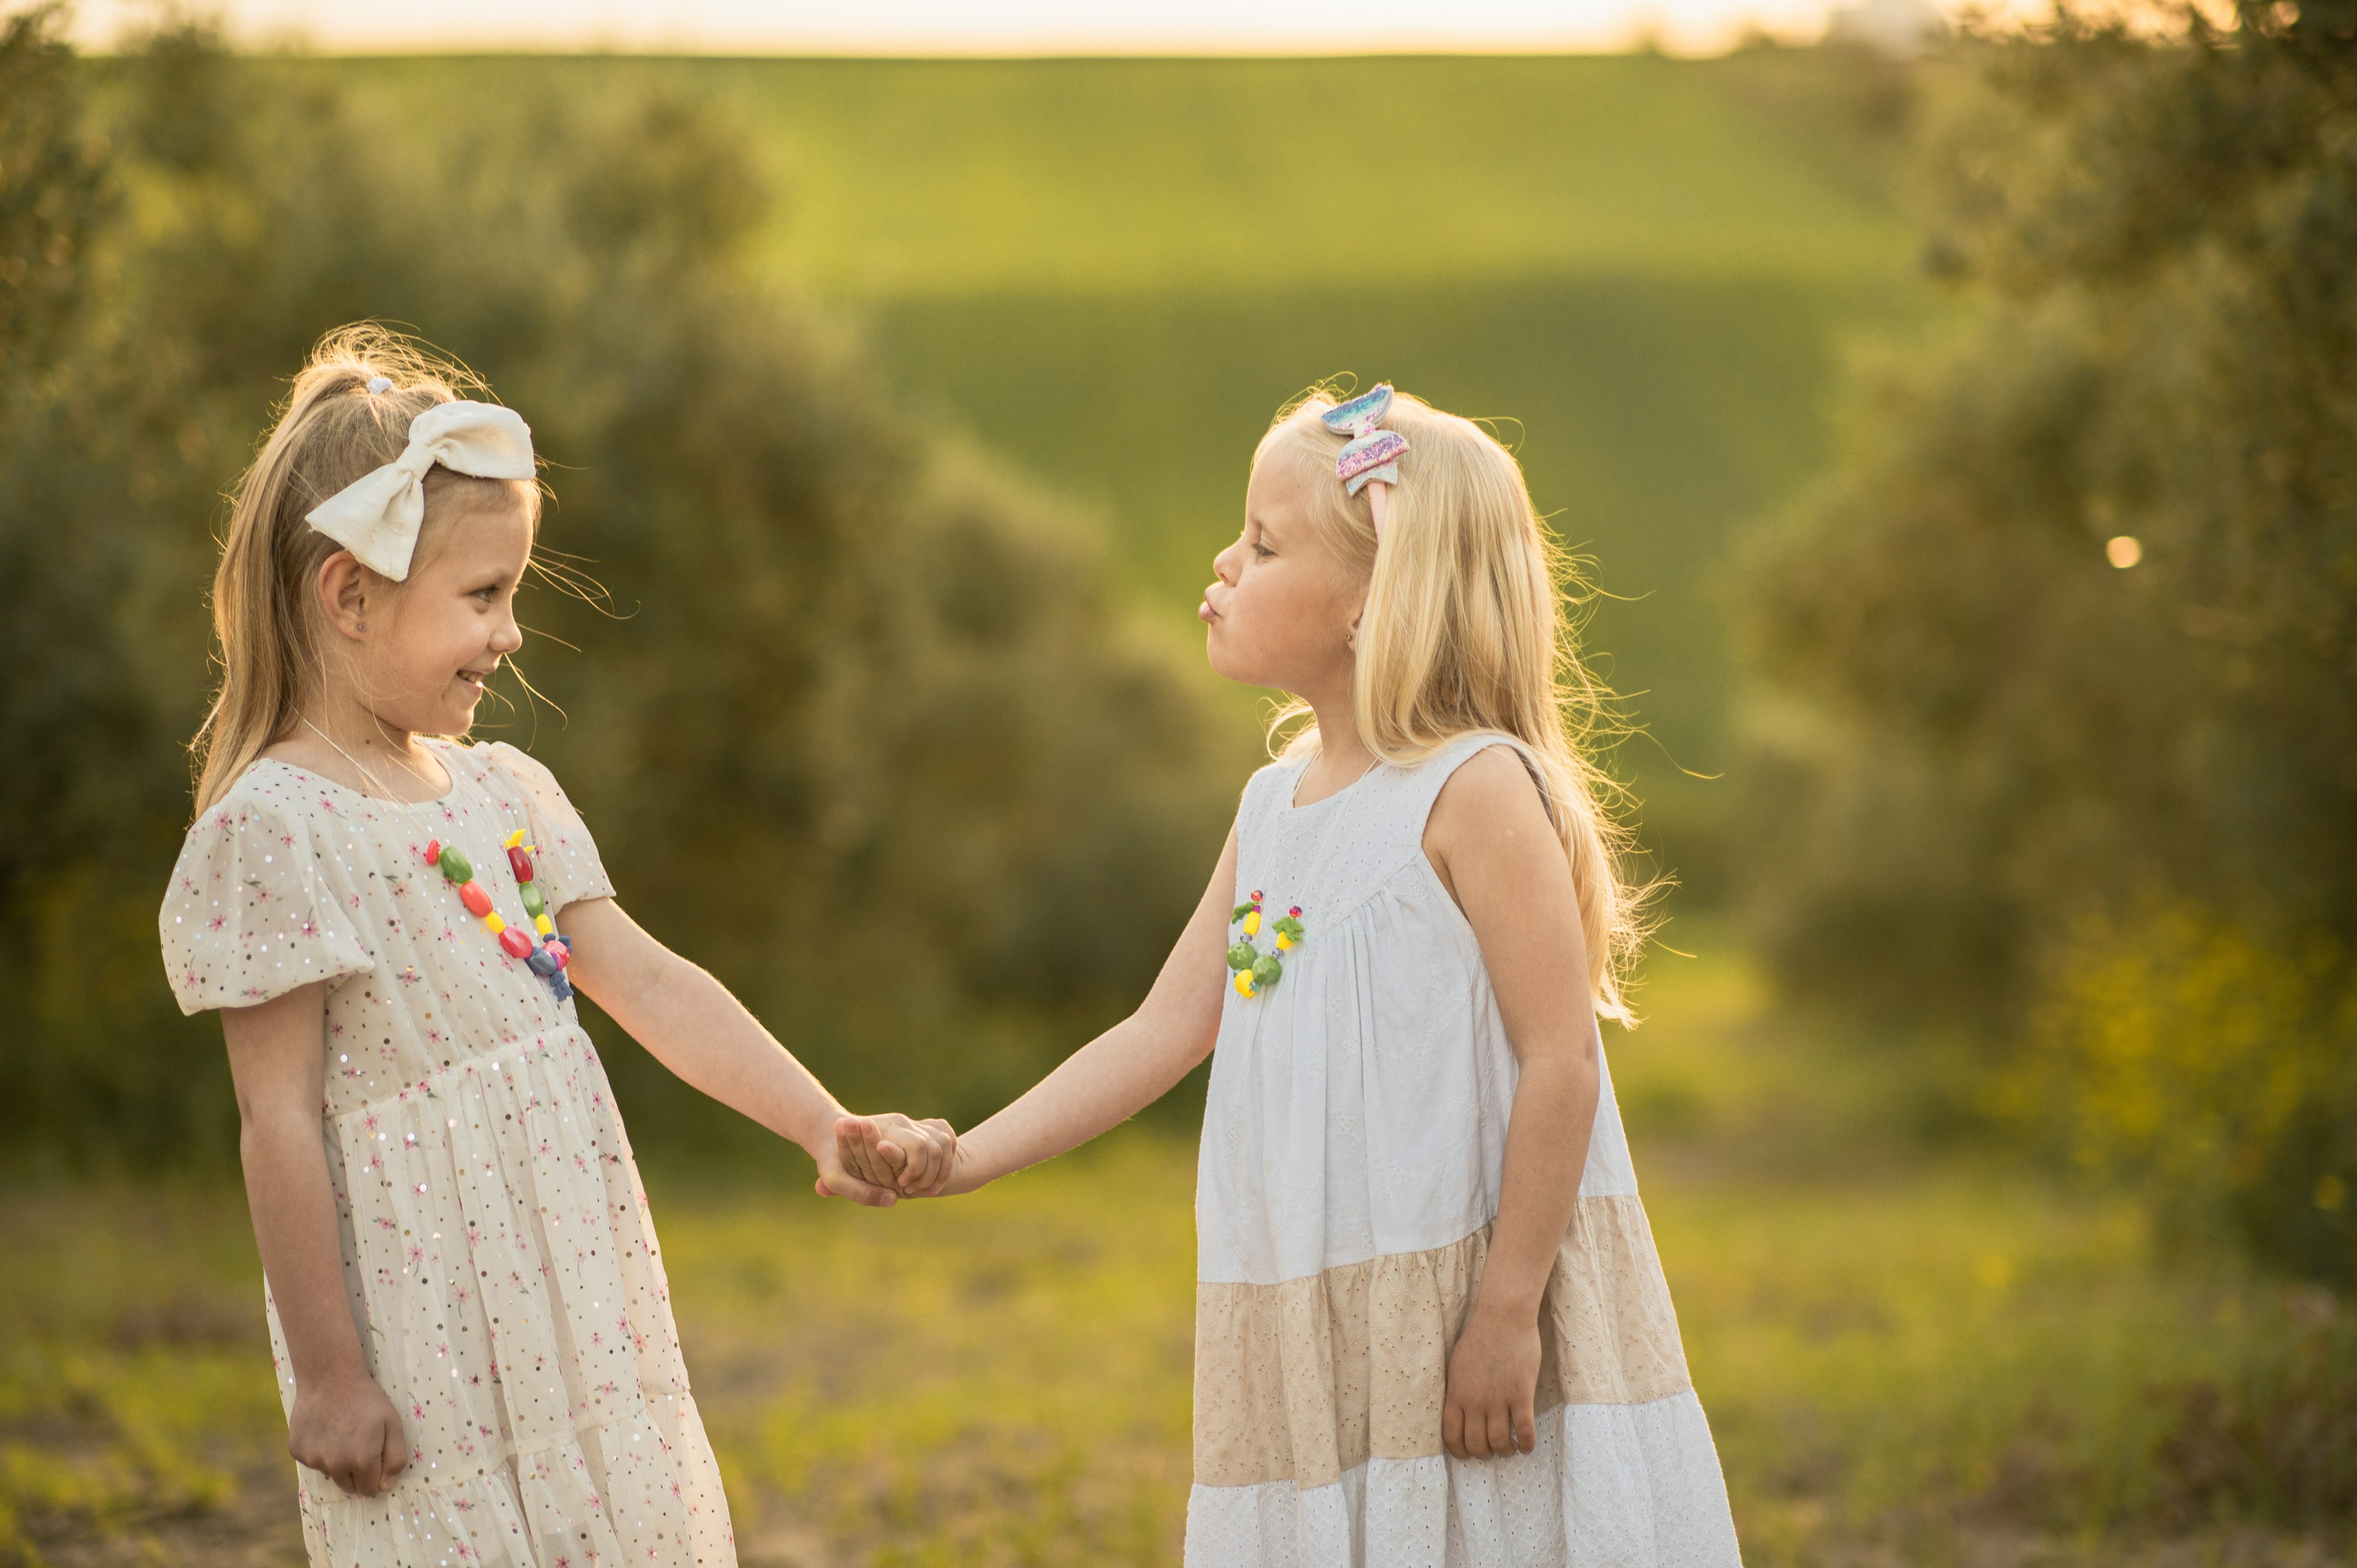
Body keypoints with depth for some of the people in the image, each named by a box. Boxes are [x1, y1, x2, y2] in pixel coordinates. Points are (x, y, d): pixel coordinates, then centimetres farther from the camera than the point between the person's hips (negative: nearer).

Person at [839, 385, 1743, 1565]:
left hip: (1473, 1297, -7)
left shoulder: (1476, 790, -13)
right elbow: (1164, 1033, 12)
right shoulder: (1273, 806, 11)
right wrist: (960, 1162, 5)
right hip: (1318, 1332, 7)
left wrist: (1507, 1311, -17)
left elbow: (1559, 1063, -16)